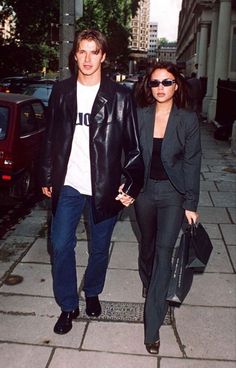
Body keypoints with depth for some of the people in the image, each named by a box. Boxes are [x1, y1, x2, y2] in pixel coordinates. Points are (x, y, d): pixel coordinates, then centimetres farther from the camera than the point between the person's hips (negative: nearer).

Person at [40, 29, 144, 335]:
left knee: (100, 248, 13)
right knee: (61, 245, 3)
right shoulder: (61, 91, 3)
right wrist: (47, 177, 7)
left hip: (105, 187, -1)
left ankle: (92, 293, 40)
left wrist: (130, 184, -10)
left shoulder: (119, 96, -5)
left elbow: (133, 145, -4)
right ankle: (68, 306, 24)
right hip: (68, 184, 2)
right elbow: (51, 137, 8)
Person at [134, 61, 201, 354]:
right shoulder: (139, 115, -4)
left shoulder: (188, 119, -8)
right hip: (145, 190, 3)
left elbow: (192, 163, -6)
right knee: (147, 241, 20)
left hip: (173, 193, -2)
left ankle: (152, 327, 1)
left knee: (164, 251, -7)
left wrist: (191, 204, -7)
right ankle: (147, 282, 52)